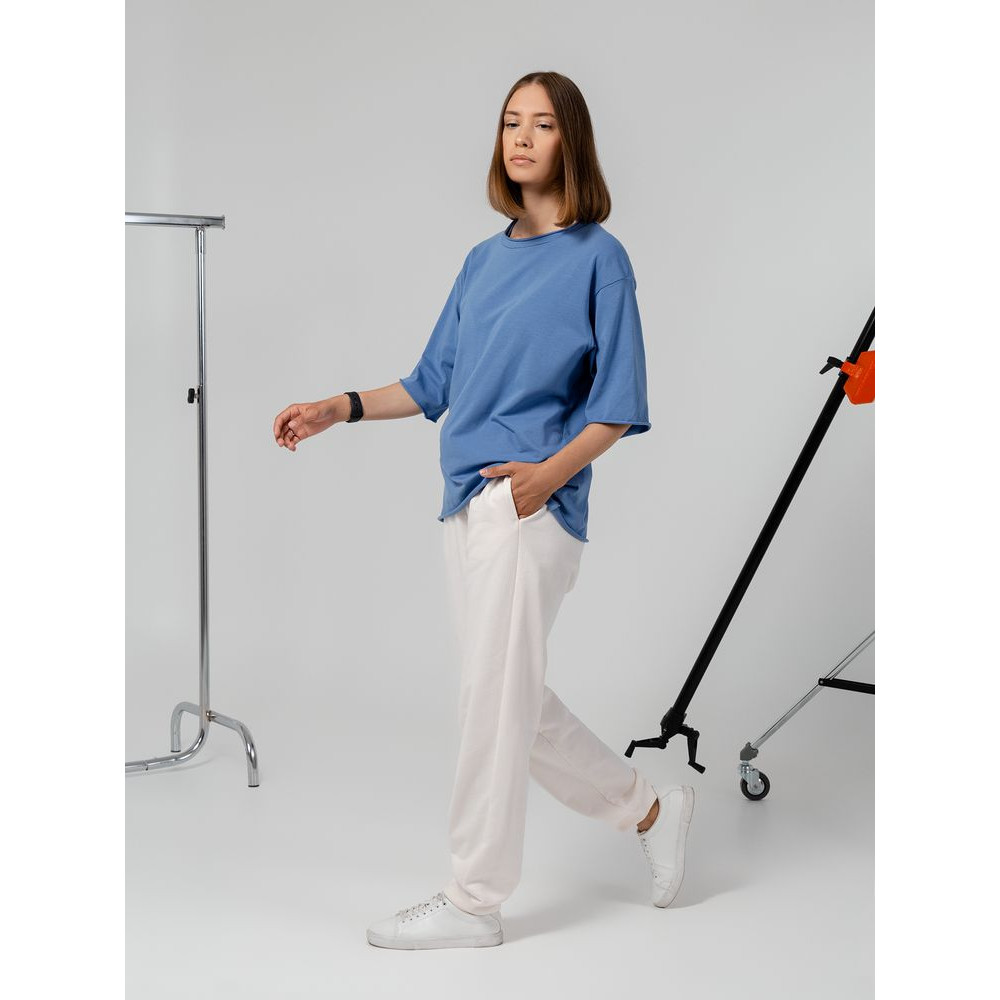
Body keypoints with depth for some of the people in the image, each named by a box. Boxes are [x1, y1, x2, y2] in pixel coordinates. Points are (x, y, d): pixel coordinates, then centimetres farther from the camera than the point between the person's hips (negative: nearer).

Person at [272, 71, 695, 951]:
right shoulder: (484, 260, 18)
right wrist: (340, 409, 10)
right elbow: (436, 383, 21)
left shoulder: (598, 257, -2)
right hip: (468, 505, 7)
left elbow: (618, 405, -5)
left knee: (496, 696, -3)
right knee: (515, 698, 13)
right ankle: (649, 808, 30)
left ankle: (473, 902, 8)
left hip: (532, 502, -7)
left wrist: (551, 471, -19)